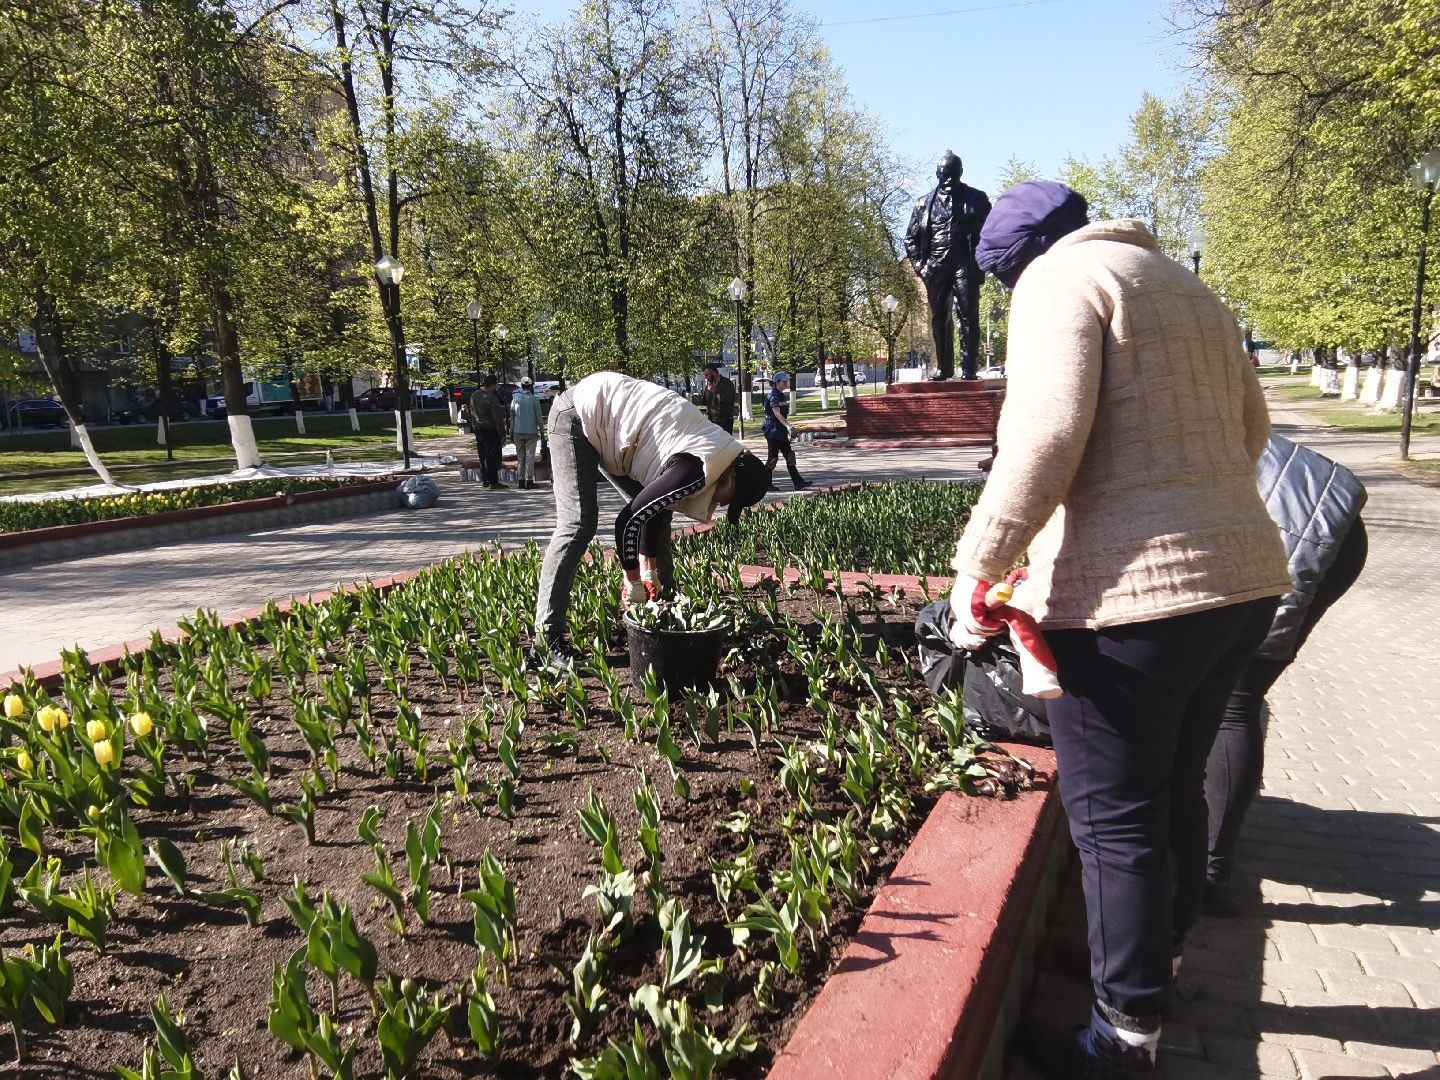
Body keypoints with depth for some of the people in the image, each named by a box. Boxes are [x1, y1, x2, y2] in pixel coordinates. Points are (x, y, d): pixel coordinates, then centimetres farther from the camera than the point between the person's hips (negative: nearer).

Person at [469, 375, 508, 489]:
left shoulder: (474, 396, 8)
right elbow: (498, 418, -19)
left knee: (483, 456, 15)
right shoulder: (492, 398, -18)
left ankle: (484, 480, 19)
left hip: (478, 429, 8)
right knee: (493, 456, -4)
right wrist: (502, 434, -16)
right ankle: (493, 481, -5)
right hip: (490, 430, -8)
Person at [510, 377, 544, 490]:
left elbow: (511, 415, 4)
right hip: (531, 431, -2)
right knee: (530, 455, 0)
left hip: (518, 431, 2)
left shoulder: (515, 398, 1)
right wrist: (541, 430, 5)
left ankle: (520, 480, 8)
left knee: (520, 456, 10)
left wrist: (511, 431, 11)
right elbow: (538, 416, -5)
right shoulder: (534, 399, -7)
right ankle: (529, 480, -3)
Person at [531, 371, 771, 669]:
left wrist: (648, 572, 4)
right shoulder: (700, 471, -26)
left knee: (657, 509, 9)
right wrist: (635, 582, -12)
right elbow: (629, 519, -25)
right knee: (579, 524, -17)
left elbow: (651, 506, 6)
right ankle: (546, 639, -13)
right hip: (578, 417, -10)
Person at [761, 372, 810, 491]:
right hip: (773, 429, -9)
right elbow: (777, 414, -24)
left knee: (789, 455, 5)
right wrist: (788, 425, -33)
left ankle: (798, 482, 4)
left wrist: (787, 427, 23)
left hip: (780, 430, 9)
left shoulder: (782, 395, 14)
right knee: (773, 457, -3)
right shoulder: (773, 396, -14)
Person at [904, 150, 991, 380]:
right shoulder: (925, 204, 14)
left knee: (968, 316, -8)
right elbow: (911, 238, 15)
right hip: (936, 268, 2)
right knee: (939, 319, 4)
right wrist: (920, 265, 3)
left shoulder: (976, 199, 9)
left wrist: (981, 264, -6)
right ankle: (943, 367, 12)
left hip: (965, 266, -2)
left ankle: (969, 368, -7)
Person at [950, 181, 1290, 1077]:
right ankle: (1165, 947, 45)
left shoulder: (1060, 279, -5)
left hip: (1132, 596, -9)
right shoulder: (1190, 289, 20)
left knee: (1116, 818, 4)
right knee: (1177, 783, 25)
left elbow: (1045, 432, -21)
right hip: (1244, 575, 9)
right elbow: (1251, 427, 25)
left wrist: (978, 568, -18)